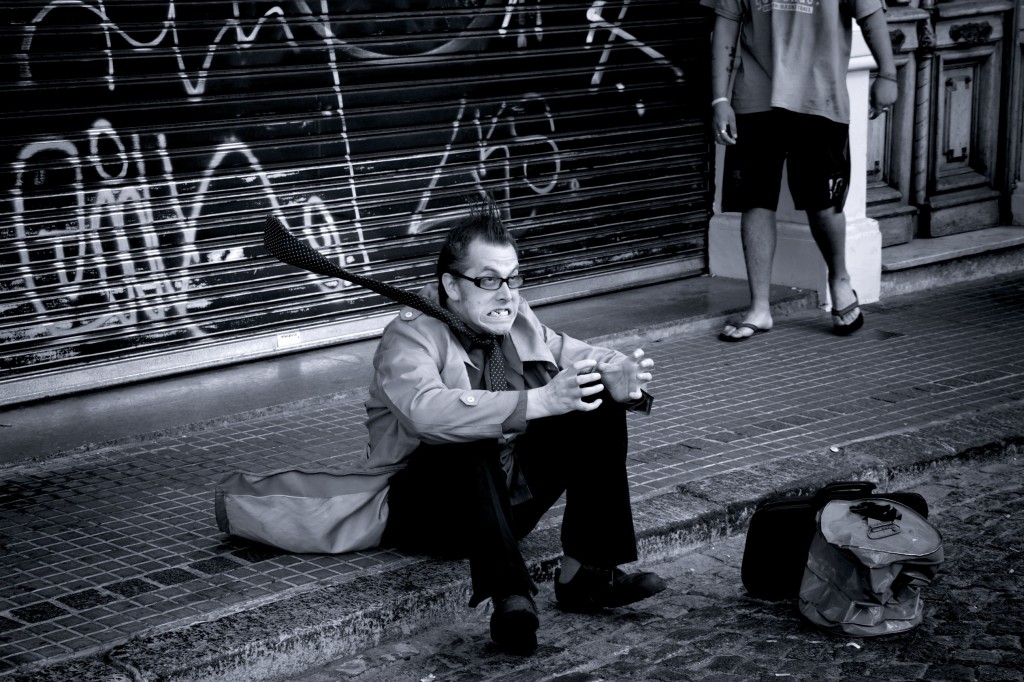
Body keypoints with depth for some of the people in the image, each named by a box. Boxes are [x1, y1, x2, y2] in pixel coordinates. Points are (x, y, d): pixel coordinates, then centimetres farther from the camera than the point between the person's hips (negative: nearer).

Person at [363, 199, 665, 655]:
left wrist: (619, 377, -23)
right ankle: (510, 596, -46)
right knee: (472, 444, -37)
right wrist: (538, 402, -45)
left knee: (599, 407, -8)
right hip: (423, 507, -7)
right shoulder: (410, 335, -16)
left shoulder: (518, 322, 5)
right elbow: (428, 411, -36)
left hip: (509, 493, 7)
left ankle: (586, 573, -17)